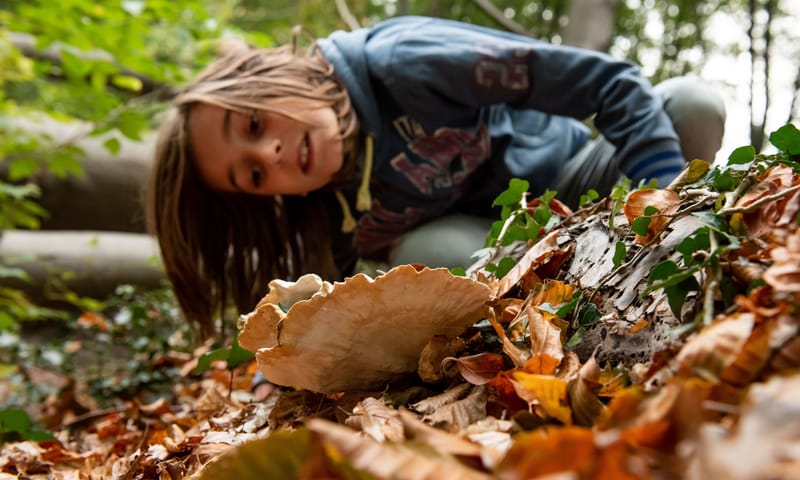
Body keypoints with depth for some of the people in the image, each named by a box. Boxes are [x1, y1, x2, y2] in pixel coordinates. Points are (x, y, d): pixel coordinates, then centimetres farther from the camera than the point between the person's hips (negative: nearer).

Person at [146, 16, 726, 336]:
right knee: (424, 255, -34)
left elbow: (612, 82, -29)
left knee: (693, 106, -27)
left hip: (572, 173, -1)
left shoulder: (402, 61, -31)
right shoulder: (322, 227, -16)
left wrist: (668, 200, -36)